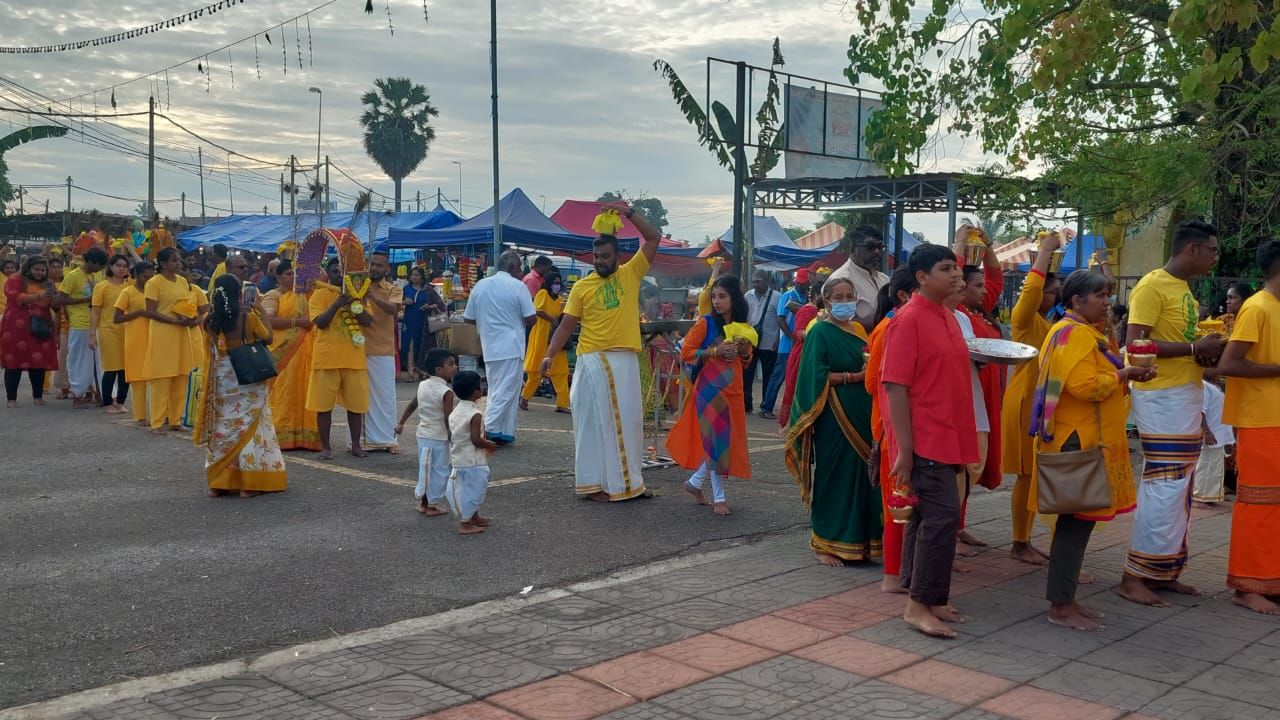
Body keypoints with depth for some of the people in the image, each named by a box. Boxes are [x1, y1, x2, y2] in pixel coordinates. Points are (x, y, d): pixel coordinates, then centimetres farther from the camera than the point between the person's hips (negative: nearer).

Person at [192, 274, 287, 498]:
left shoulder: (211, 320, -2)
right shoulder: (248, 316, -13)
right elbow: (268, 338, 1)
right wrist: (262, 313, 11)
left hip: (221, 379, 3)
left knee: (222, 428, 12)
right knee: (248, 427, 5)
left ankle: (218, 482, 13)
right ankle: (248, 482, 4)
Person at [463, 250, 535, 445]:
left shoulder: (480, 286, 6)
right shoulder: (518, 287, -8)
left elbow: (468, 318, 9)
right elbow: (530, 318, -10)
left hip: (489, 346, 5)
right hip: (511, 346, -5)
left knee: (496, 390, 13)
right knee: (507, 391, -1)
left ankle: (506, 432, 14)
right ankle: (491, 430, -9)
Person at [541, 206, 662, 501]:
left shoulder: (631, 274, 6)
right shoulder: (582, 286, 2)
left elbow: (654, 238, 3)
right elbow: (566, 325, 2)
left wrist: (629, 213, -5)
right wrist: (549, 355, -9)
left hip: (625, 360, 2)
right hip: (592, 361, -1)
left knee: (627, 420, 8)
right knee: (594, 422, 1)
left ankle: (627, 480, 19)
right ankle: (594, 483, 7)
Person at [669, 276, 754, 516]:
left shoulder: (742, 327, 10)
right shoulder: (706, 323, -5)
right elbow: (686, 353, -9)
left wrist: (745, 353, -2)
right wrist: (714, 351, -19)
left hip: (733, 392, 6)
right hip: (710, 390, -6)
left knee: (729, 441, 9)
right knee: (717, 441, -5)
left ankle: (695, 483, 26)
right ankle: (719, 497, 5)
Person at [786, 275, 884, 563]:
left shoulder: (860, 331, 15)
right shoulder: (820, 332, -5)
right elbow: (817, 376, -14)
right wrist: (854, 377, -16)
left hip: (862, 415, 7)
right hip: (833, 418, -6)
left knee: (862, 477, 7)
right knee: (832, 478, -2)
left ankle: (858, 538, 17)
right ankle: (824, 543, 8)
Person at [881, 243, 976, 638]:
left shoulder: (948, 317, 13)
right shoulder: (909, 320, -13)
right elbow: (895, 386, -17)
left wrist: (963, 439, 17)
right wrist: (904, 449, -20)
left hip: (946, 437, 8)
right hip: (924, 439, -8)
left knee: (927, 516, 13)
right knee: (943, 515, -11)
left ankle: (922, 597, 21)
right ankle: (919, 605, -3)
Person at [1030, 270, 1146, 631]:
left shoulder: (1084, 333, 18)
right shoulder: (1074, 334, -16)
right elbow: (1086, 386, -26)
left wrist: (1124, 373, 7)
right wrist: (1124, 374, -12)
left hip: (1086, 441, 11)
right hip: (1078, 442, -11)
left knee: (1078, 520, 12)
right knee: (1077, 520, -7)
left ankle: (1065, 598, 19)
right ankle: (1061, 606, -1)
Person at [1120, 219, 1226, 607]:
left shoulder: (1184, 289, 15)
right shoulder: (1152, 286, -13)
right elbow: (1135, 344, -21)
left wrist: (1206, 352, 1)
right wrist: (1196, 348, -19)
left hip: (1187, 396, 10)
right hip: (1162, 397, -10)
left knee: (1179, 488, 12)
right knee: (1164, 487, -8)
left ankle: (1162, 571, 21)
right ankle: (1134, 576, -1)